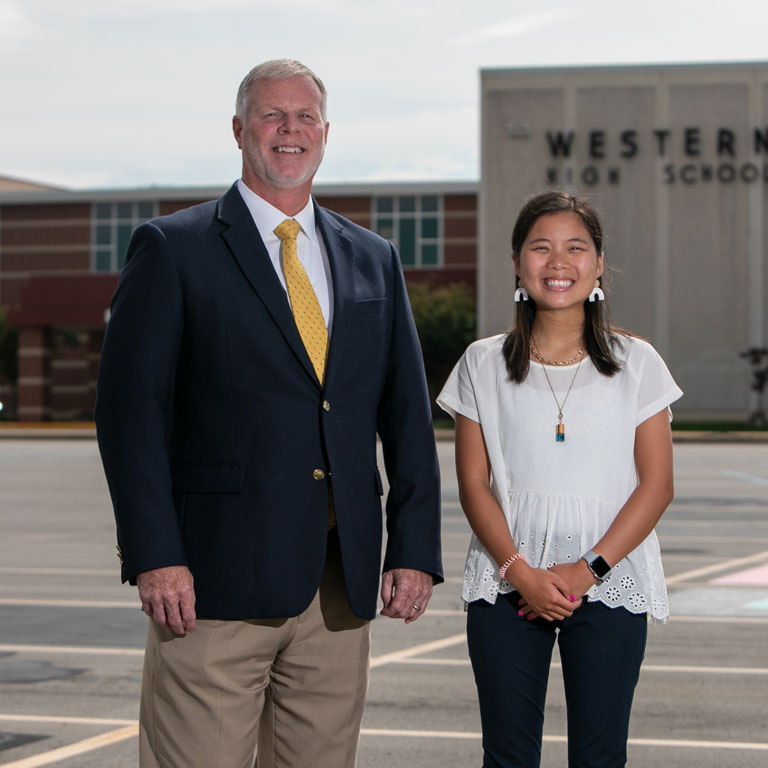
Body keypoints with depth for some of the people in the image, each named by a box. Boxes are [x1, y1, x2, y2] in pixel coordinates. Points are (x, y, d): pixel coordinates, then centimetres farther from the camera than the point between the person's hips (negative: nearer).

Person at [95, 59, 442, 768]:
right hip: (215, 580, -4)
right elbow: (131, 409, -5)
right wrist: (154, 556, -13)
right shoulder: (173, 249, 2)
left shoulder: (373, 260, 15)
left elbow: (407, 414, 14)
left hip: (341, 585, 4)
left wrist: (415, 550, 4)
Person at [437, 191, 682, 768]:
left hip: (609, 587, 0)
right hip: (505, 586, 1)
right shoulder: (483, 364, 7)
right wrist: (520, 571, -11)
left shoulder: (636, 363, 5)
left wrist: (589, 568, -11)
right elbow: (474, 485, 3)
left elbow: (657, 486, 0)